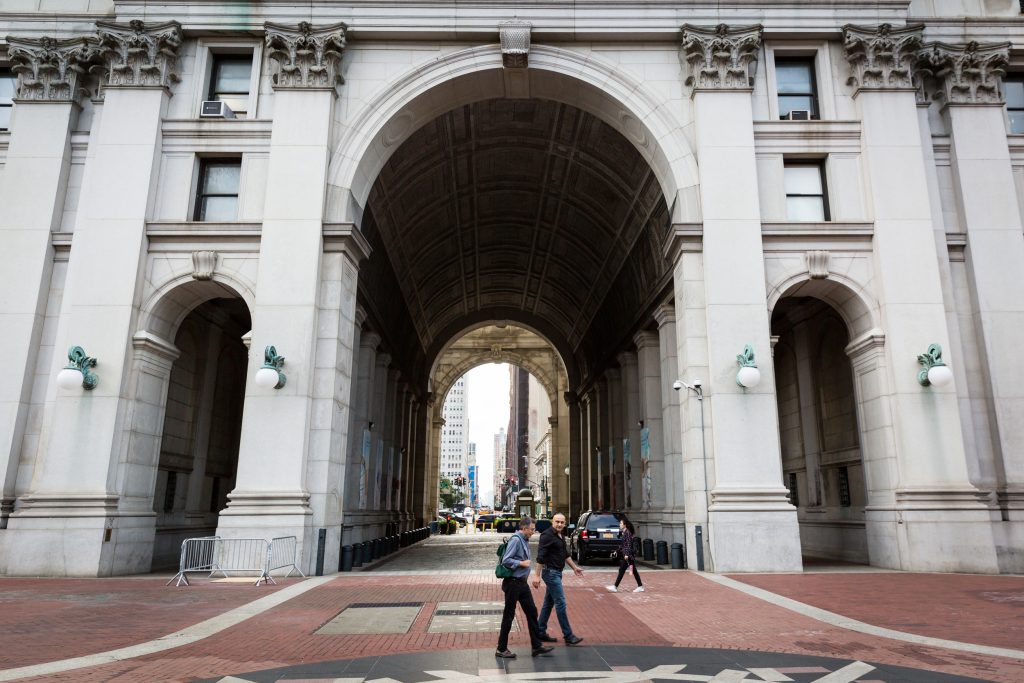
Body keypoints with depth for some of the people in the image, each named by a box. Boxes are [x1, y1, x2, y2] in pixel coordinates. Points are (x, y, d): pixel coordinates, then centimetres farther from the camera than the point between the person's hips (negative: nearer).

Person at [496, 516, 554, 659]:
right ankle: (501, 649, 12)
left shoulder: (524, 541, 12)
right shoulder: (515, 540, -18)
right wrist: (522, 563, -18)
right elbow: (506, 560, -24)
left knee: (531, 612, 10)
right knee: (509, 615, 1)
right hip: (513, 583, -9)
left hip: (522, 583, 9)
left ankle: (537, 645, 17)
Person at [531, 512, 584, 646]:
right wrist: (537, 575, -23)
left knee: (548, 603, 14)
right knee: (561, 603, -7)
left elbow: (565, 554, 24)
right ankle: (568, 636, -2)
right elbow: (540, 556, -21)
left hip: (556, 572, 9)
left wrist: (574, 567, 28)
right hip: (551, 572, -9)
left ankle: (540, 632, 22)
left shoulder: (560, 536, 11)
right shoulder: (547, 535, -17)